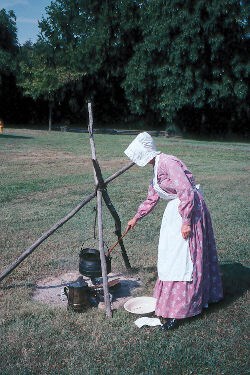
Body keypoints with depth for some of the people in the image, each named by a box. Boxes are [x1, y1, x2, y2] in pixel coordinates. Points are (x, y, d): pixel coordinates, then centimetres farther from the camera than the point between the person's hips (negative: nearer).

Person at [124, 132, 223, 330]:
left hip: (189, 209, -10)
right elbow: (152, 198, 22)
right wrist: (136, 218, 29)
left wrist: (186, 222, -23)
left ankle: (176, 311, 2)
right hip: (175, 210, 10)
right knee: (170, 255, 16)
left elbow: (186, 192, -24)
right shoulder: (157, 168, 11)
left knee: (182, 257, -6)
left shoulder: (168, 162, -19)